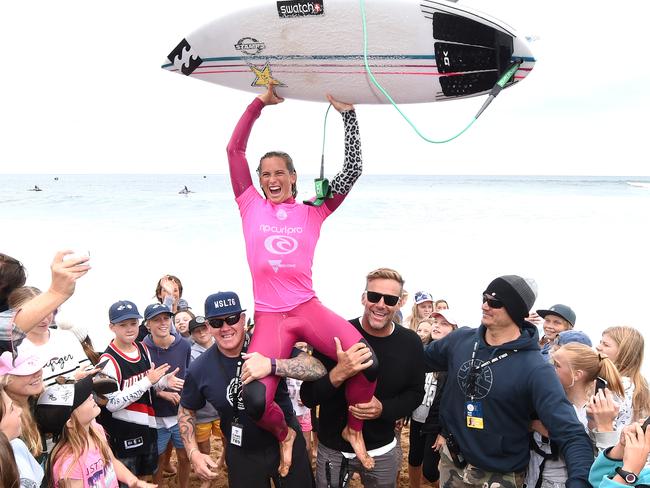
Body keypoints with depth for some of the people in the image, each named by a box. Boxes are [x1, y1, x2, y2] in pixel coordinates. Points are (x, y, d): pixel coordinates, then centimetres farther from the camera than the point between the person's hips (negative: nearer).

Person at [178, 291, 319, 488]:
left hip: (288, 442, -1)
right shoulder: (199, 369, -10)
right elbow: (186, 410, 8)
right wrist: (194, 453, -6)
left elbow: (319, 368, -30)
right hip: (241, 455, 1)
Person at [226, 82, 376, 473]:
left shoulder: (313, 212, 11)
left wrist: (348, 112, 5)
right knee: (255, 401, -20)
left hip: (309, 307, 0)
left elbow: (353, 169, 6)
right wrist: (260, 102, 9)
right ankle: (283, 433, 19)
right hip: (268, 316, 0)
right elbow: (235, 149, 8)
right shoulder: (251, 206, 11)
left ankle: (354, 428, 9)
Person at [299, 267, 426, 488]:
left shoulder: (411, 343, -10)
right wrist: (338, 374, -36)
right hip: (333, 449, -2)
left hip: (383, 450, 2)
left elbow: (415, 393, 2)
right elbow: (308, 397, -17)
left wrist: (383, 408, -18)